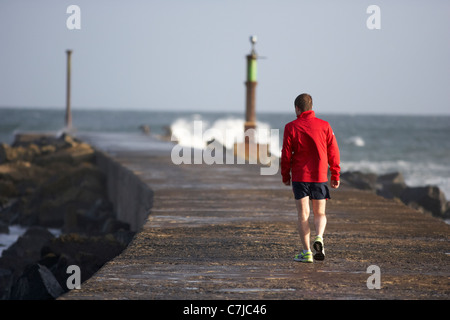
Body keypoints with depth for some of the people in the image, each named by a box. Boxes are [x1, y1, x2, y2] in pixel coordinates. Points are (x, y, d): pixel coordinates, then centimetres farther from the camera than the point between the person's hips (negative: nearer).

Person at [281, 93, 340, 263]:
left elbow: (286, 154, -3)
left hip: (299, 177, -2)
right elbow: (333, 152, 2)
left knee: (303, 214, 3)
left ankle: (306, 252, -2)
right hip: (320, 177, 2)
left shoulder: (291, 127, -4)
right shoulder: (324, 126, 1)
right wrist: (335, 175, 10)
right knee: (320, 213, 13)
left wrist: (285, 176, 9)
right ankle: (319, 238, -16)